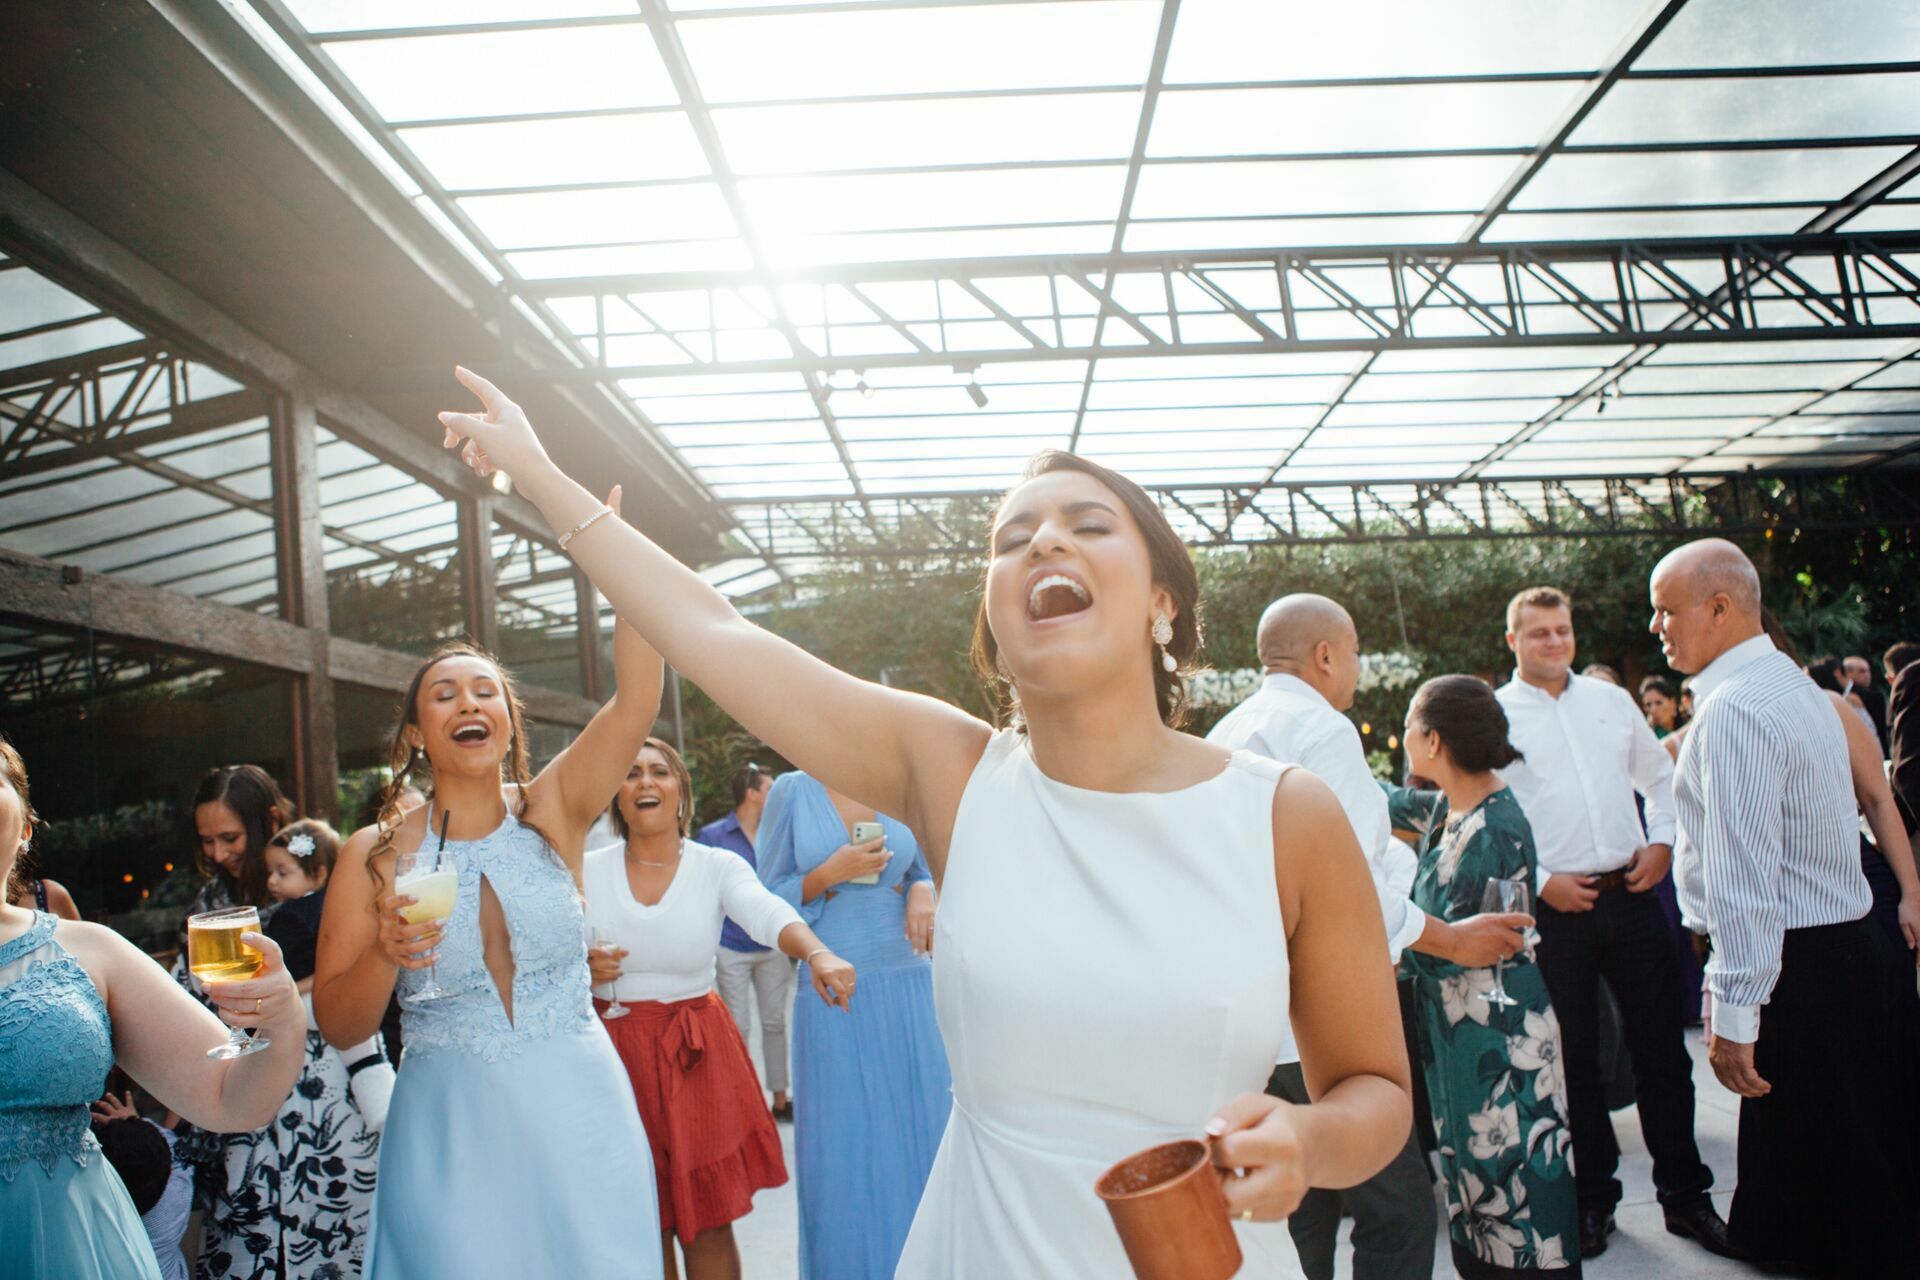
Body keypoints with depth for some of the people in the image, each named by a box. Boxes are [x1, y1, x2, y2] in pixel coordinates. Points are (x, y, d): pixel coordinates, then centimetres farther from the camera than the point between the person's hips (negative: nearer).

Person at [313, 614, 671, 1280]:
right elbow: (337, 1027, -1)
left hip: (580, 1114, 1)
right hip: (450, 1129, 0)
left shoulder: (553, 812, -2)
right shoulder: (374, 854, -2)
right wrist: (385, 953, -21)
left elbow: (637, 698, -17)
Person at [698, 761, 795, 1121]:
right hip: (732, 947, -4)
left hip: (772, 946, 4)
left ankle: (780, 1099, 19)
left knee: (775, 1023, 9)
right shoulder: (712, 836, -4)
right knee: (738, 1030, 1)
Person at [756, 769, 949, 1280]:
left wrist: (922, 893, -4)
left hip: (909, 988, 3)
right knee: (844, 1144, 4)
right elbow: (771, 897, 1)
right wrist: (829, 874, -15)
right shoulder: (793, 791, -1)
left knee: (920, 1131, 6)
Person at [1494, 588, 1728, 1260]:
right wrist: (1541, 880, -13)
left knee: (1662, 1046, 9)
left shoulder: (1612, 700, 11)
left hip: (1632, 895, 3)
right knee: (1575, 1058, 8)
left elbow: (1660, 777, 18)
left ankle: (1684, 1193, 23)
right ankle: (1593, 1196, 22)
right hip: (1554, 906, -3)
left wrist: (1662, 842, 2)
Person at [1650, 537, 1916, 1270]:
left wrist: (1733, 1015, -22)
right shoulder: (1793, 685, 13)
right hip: (1844, 945, 10)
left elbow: (1742, 876, -24)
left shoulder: (1733, 710, -19)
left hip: (1793, 965, -10)